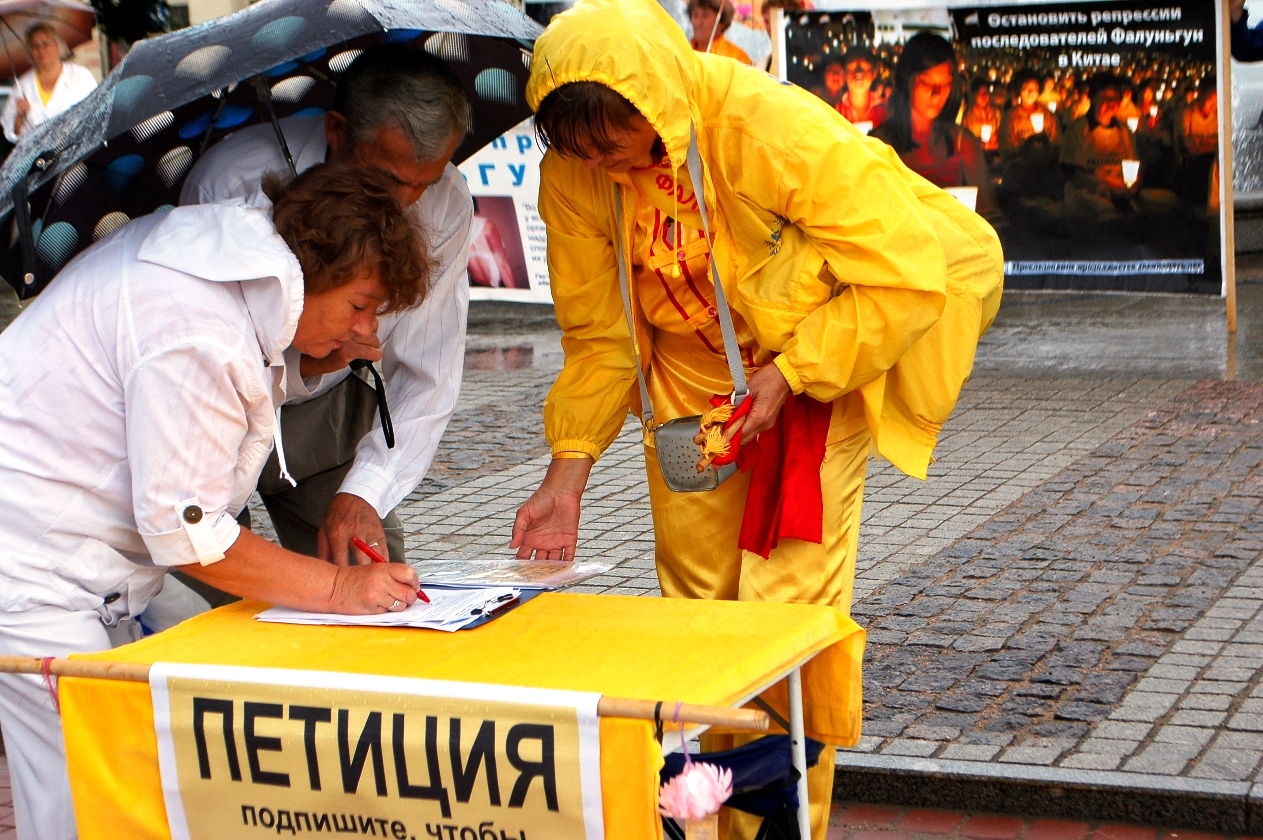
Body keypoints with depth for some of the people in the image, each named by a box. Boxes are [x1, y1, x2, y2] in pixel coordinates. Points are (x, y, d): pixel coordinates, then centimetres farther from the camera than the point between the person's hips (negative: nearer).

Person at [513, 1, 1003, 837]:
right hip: (689, 383, 4)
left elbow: (904, 278, -24)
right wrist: (568, 474, -12)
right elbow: (599, 335, -5)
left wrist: (788, 376, -27)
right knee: (696, 610, 8)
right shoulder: (573, 173, -16)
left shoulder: (779, 131, -30)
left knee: (787, 611, -7)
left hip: (813, 380, -4)